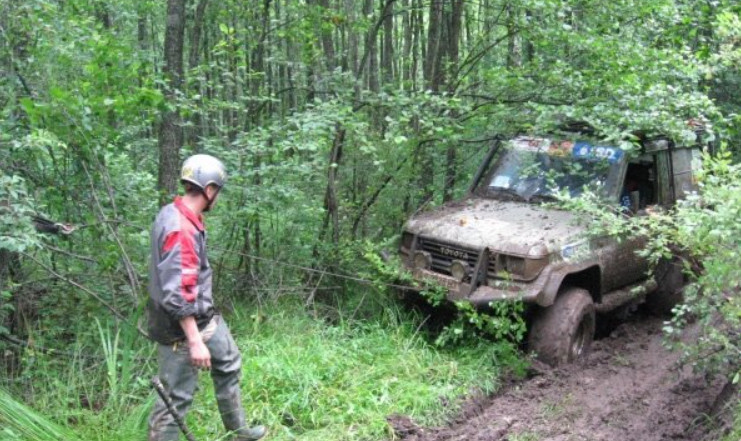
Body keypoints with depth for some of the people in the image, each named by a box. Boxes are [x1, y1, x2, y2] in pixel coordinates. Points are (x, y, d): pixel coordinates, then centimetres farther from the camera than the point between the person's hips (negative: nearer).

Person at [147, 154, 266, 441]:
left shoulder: (175, 214, 4)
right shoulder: (180, 229, -28)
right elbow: (177, 294, -30)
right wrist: (194, 341, -27)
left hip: (204, 317, 11)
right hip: (183, 325, -11)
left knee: (228, 364, 25)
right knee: (176, 397, -1)